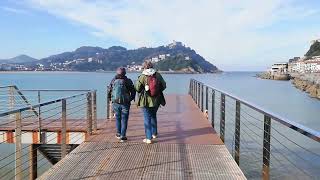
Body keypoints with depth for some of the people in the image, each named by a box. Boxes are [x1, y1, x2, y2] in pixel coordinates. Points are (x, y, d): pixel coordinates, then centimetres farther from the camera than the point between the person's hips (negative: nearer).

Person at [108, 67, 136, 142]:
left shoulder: (113, 81, 1)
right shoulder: (128, 81, -5)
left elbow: (109, 92, 6)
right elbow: (133, 92, -1)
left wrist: (111, 99, 22)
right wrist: (130, 99, 15)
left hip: (116, 103, 2)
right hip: (125, 103, -2)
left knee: (118, 118, 17)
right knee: (124, 119, 4)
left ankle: (119, 134, 25)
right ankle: (123, 136, 3)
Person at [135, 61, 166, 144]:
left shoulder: (143, 77, -13)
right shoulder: (158, 75, -3)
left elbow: (137, 88, -12)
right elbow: (164, 86, 2)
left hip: (146, 101, -4)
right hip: (156, 100, 4)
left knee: (147, 119, 4)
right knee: (153, 116, 25)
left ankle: (149, 138, 4)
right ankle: (154, 134, 36)